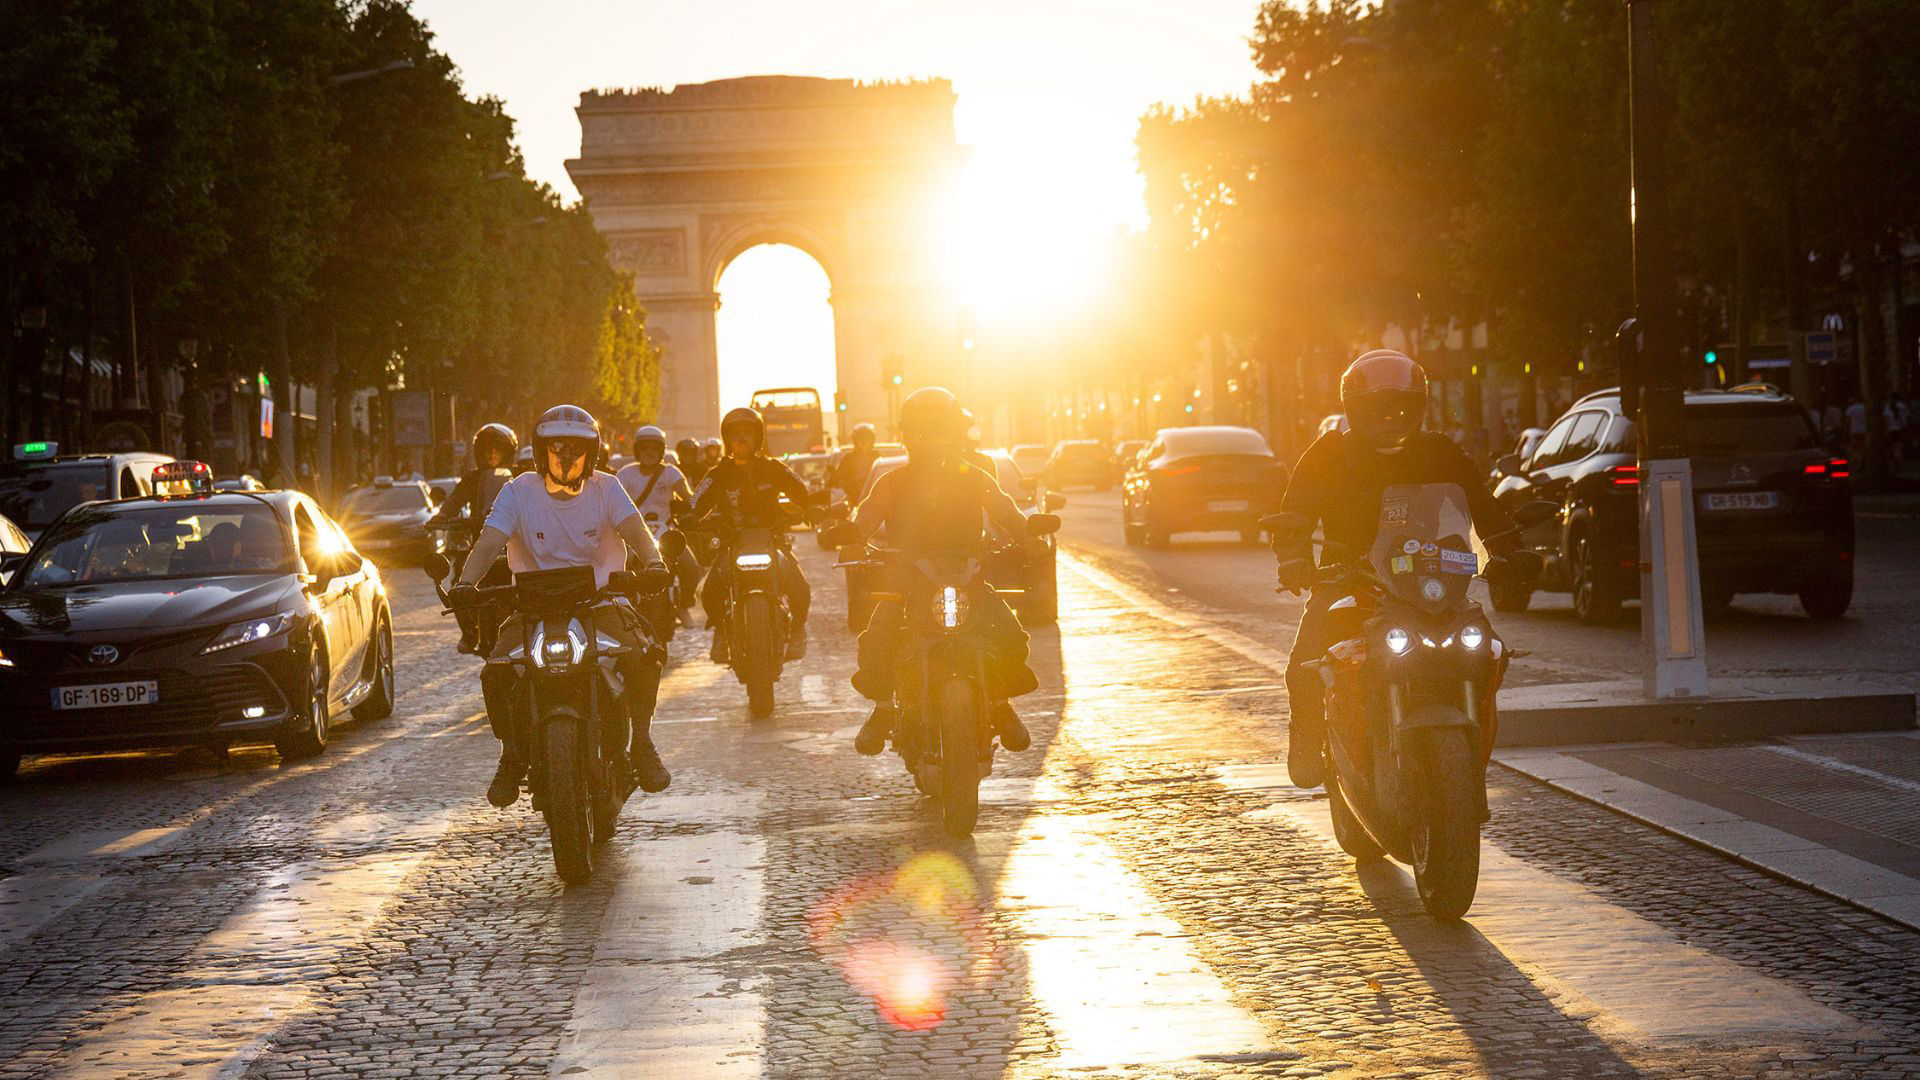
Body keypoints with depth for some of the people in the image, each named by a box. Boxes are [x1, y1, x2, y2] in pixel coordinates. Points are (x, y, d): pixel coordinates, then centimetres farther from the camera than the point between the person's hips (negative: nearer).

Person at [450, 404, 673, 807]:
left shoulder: (605, 489, 2)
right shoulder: (518, 493, 0)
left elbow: (633, 528, -13)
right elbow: (489, 541, -11)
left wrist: (652, 562, -36)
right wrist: (465, 582, -31)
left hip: (601, 601, 0)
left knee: (643, 658, -28)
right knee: (496, 674, -23)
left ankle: (639, 743, -6)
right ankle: (512, 757, 0)